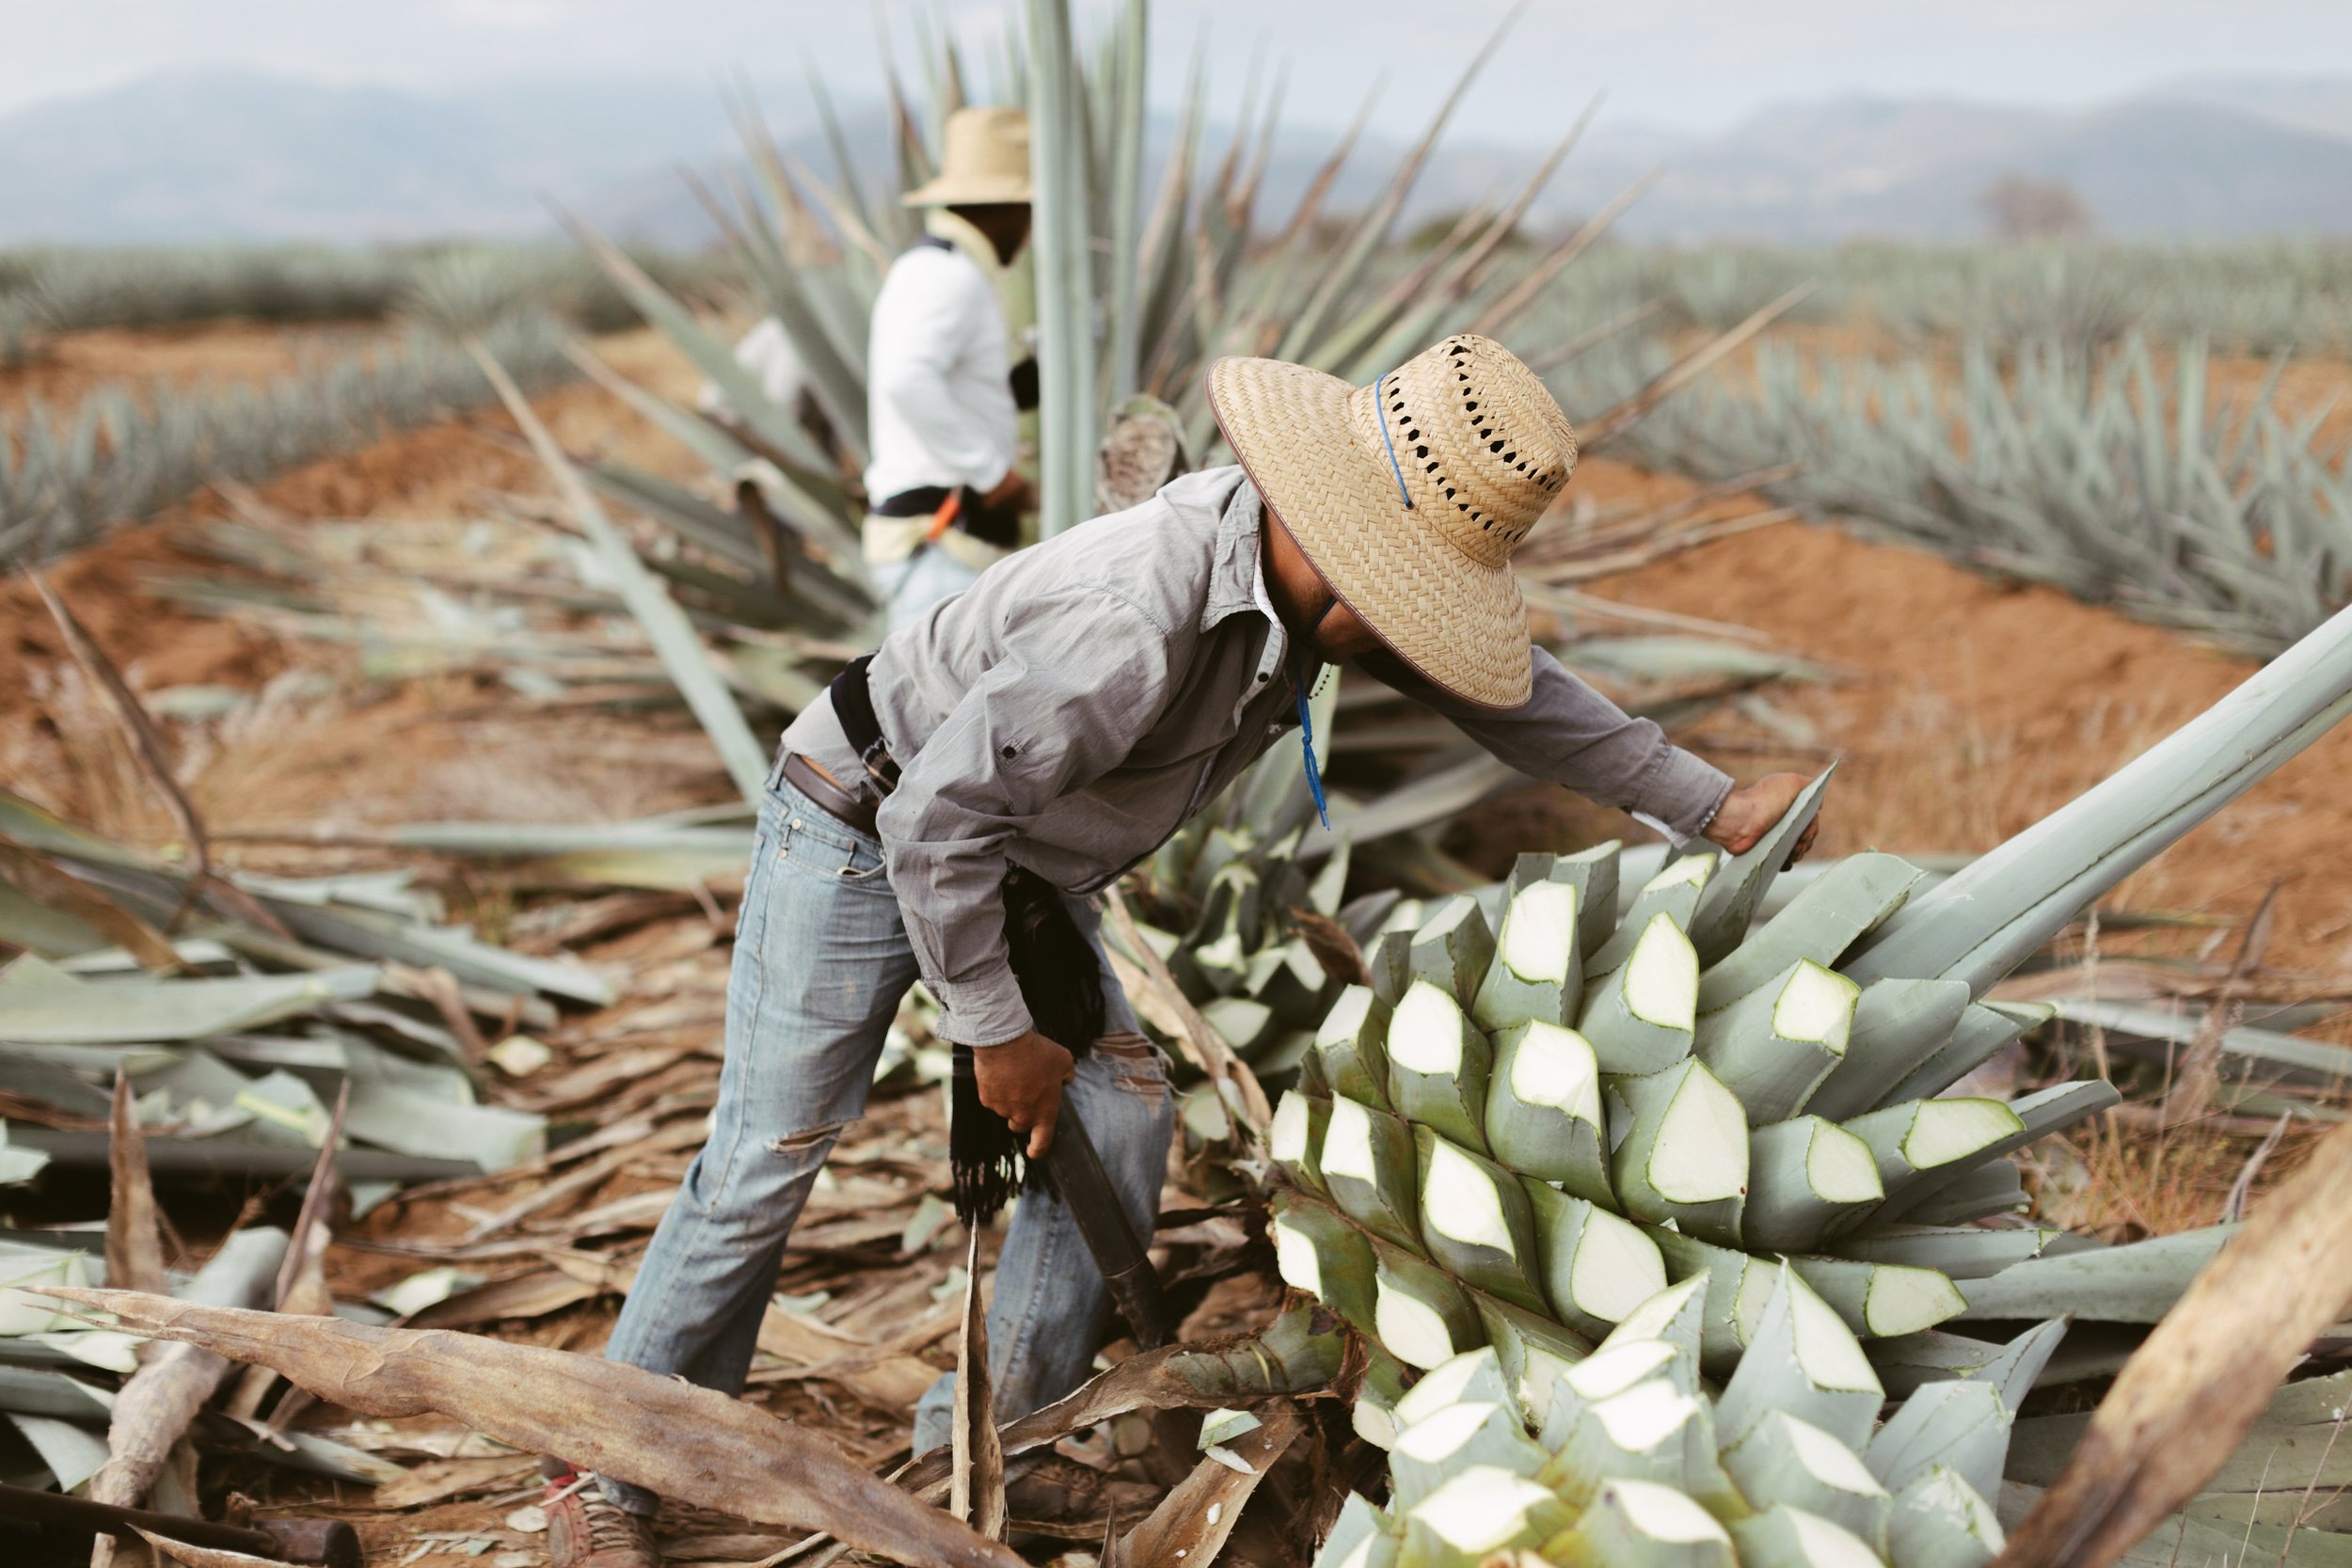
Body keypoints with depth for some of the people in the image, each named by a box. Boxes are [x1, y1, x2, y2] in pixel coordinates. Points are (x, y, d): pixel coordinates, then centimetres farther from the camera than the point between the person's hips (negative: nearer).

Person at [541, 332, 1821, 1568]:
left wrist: (1710, 806, 5)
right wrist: (998, 1033, -20)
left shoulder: (1311, 565, -11)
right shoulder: (1137, 620, -38)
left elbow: (1495, 691, 2)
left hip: (1009, 856, 8)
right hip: (862, 831, -8)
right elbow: (934, 820, -32)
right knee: (765, 1162, -5)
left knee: (1120, 1113, 0)